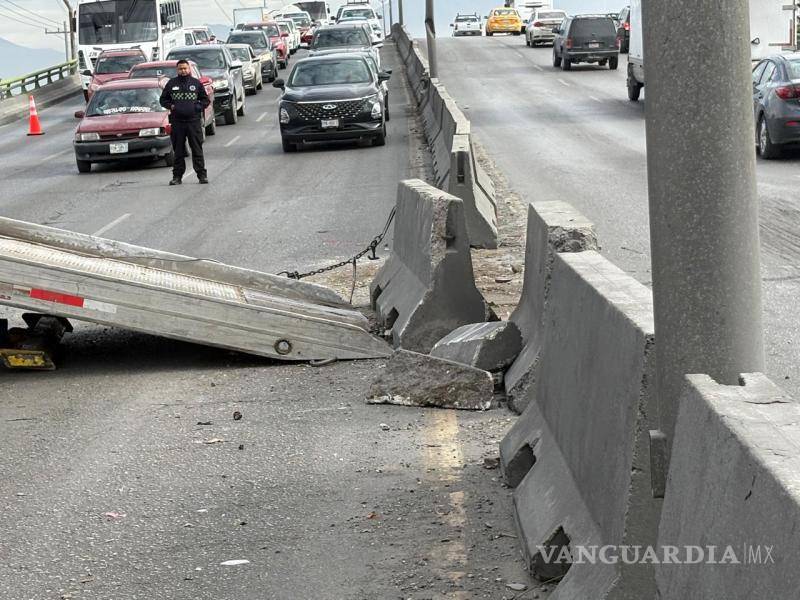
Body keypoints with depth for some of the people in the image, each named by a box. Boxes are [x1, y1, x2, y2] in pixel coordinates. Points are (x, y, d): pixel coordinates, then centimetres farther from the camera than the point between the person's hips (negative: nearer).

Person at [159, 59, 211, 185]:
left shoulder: (196, 83, 7)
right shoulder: (171, 83, 8)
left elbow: (206, 100, 13)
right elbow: (163, 99, 16)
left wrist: (198, 107, -5)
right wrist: (171, 106, -2)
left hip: (194, 121, -1)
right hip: (177, 122, 1)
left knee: (197, 149, -1)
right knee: (178, 151, 5)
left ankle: (202, 174, 2)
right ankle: (177, 176, 10)